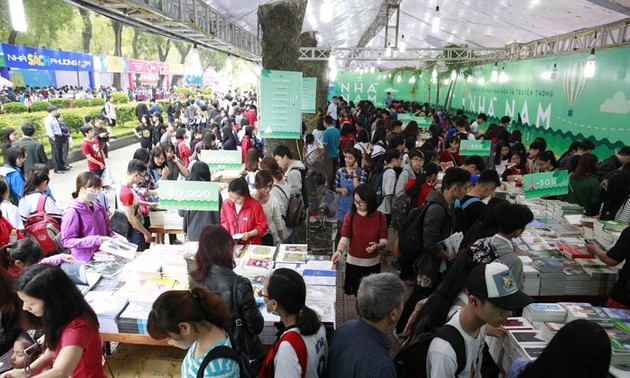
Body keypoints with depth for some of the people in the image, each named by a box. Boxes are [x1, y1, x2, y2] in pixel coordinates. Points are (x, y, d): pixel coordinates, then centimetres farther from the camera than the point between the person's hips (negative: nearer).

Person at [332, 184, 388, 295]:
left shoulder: (380, 217, -6)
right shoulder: (350, 216, -8)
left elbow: (384, 242, -7)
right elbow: (344, 238, -16)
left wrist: (377, 246, -29)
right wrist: (339, 251, -36)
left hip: (373, 264, 1)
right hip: (354, 262, -1)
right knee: (357, 294, 9)